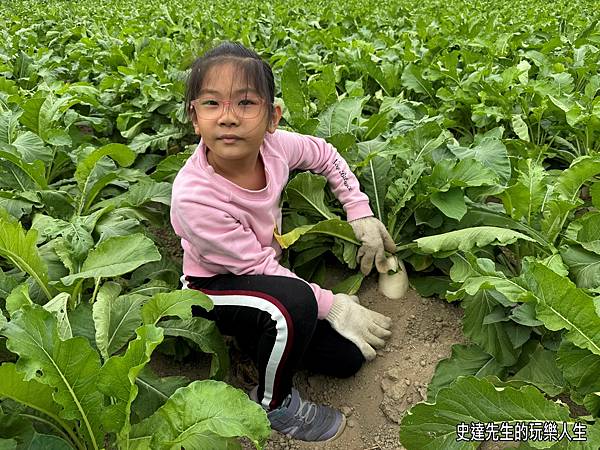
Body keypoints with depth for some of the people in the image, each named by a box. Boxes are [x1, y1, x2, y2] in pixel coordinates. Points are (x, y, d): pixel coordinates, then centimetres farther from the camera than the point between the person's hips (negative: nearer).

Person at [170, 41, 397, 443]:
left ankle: (259, 336, 19)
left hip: (268, 270, 6)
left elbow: (326, 156, 2)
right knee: (295, 301, -37)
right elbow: (258, 267, -26)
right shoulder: (194, 197, -34)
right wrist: (334, 306, -22)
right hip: (215, 286, -5)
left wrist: (362, 214, -2)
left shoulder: (272, 144, -20)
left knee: (348, 357, -2)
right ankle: (273, 402, -8)